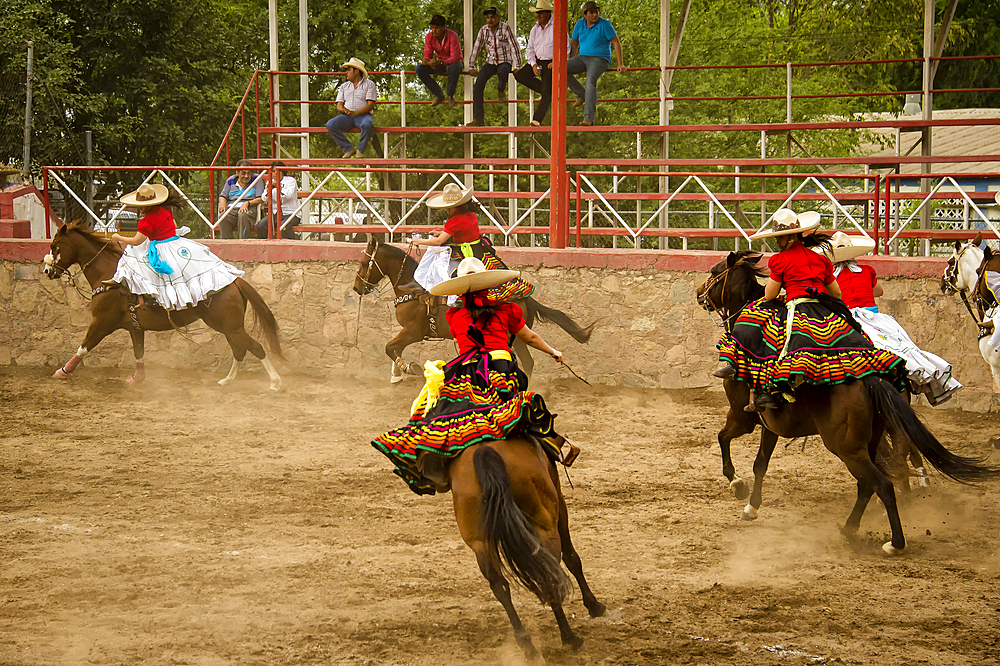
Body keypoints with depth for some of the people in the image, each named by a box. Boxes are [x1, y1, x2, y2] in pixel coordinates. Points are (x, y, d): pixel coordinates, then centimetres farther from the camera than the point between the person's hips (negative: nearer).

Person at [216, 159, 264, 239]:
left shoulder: (256, 179, 8)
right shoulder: (231, 180, 18)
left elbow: (261, 199, 1)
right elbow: (222, 196, 23)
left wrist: (247, 203, -15)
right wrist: (223, 202, -3)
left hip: (249, 208, -3)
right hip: (231, 208, 3)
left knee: (243, 216, -39)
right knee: (223, 217, -32)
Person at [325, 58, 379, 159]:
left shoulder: (369, 84, 7)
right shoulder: (344, 86, 21)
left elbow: (370, 105, -5)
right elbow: (339, 105, 14)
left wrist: (355, 113, -21)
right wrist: (344, 110, -12)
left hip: (363, 115, -4)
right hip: (347, 116, 4)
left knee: (368, 125, -40)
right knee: (330, 124, -26)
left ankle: (360, 150, -17)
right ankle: (348, 149, -14)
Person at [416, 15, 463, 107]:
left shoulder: (452, 36, -24)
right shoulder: (430, 37, -9)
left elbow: (455, 58, -31)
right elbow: (427, 55, -9)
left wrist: (440, 62, -48)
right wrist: (425, 61, -36)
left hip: (455, 63, -5)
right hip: (440, 65, 5)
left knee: (453, 67, -42)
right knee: (419, 68, -19)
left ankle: (451, 95, -15)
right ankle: (438, 94, -7)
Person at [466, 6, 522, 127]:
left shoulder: (506, 29, -8)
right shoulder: (483, 30, 3)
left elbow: (515, 47, -11)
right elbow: (476, 48, 9)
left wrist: (517, 67, -17)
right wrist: (471, 67, 5)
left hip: (505, 61, -4)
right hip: (490, 62, 4)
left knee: (502, 73, -40)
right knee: (478, 84, -18)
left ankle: (501, 90, -2)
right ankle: (478, 119, -17)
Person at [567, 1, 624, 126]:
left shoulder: (604, 25, -8)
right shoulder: (580, 24, 6)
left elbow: (616, 43, -7)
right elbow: (574, 44, 17)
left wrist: (621, 64, -13)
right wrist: (571, 63, 17)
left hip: (599, 60, -5)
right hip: (583, 58, 5)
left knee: (591, 81, -34)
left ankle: (589, 117, -37)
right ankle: (582, 94, -2)